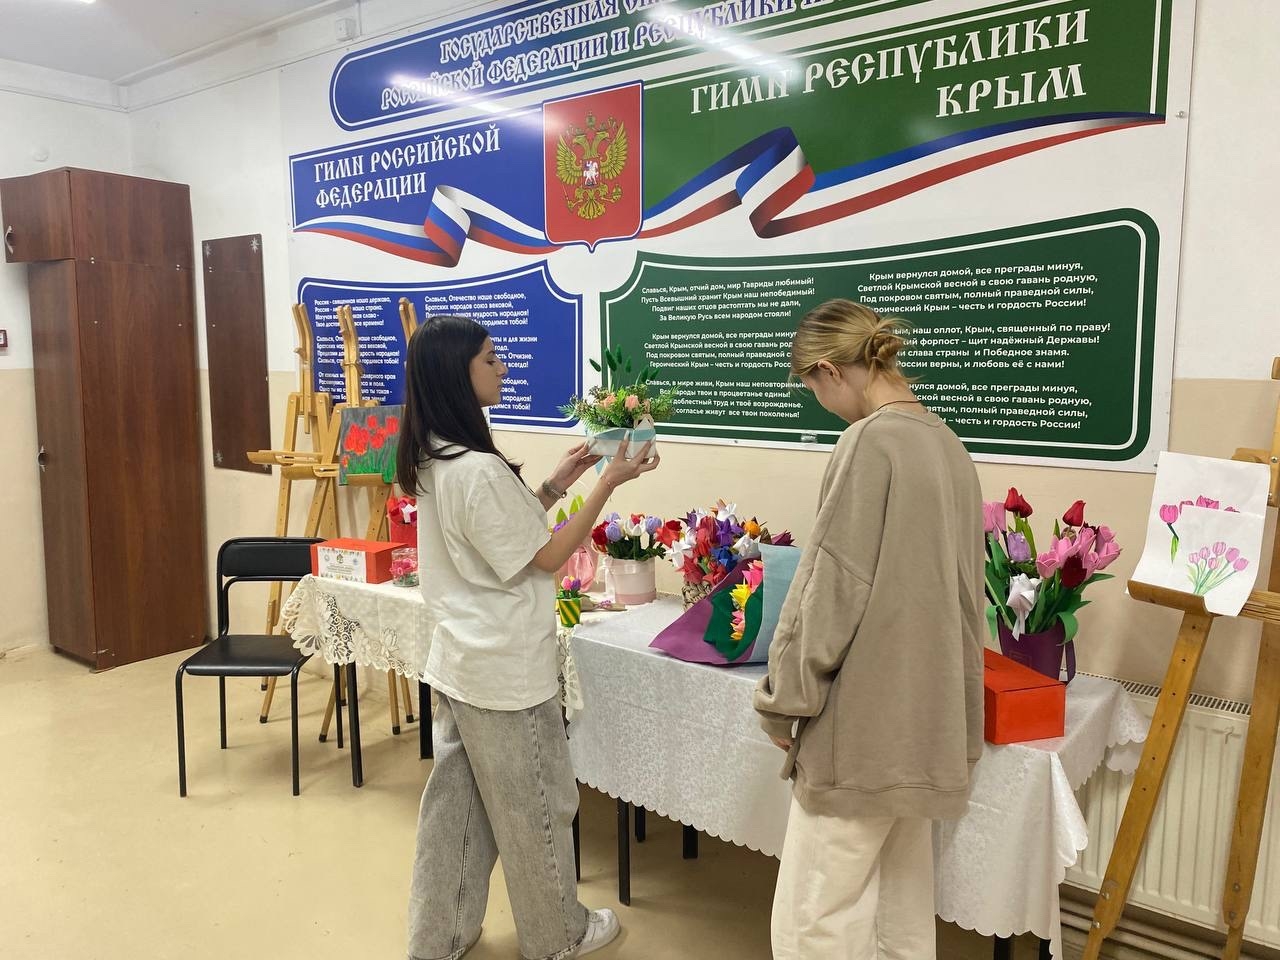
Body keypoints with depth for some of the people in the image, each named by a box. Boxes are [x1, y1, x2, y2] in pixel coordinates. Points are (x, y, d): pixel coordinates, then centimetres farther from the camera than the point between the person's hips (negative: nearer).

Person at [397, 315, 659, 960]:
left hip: (457, 663, 9)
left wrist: (555, 485, 8)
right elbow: (548, 558, -17)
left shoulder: (430, 461, 3)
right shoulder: (480, 469, -26)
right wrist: (610, 483, -15)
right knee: (537, 806, 11)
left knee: (455, 802, 19)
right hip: (506, 669, -8)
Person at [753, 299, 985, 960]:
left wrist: (785, 700, -6)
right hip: (923, 714, 9)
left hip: (864, 719, -9)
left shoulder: (870, 442, -16)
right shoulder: (947, 444, 9)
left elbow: (832, 588, -17)